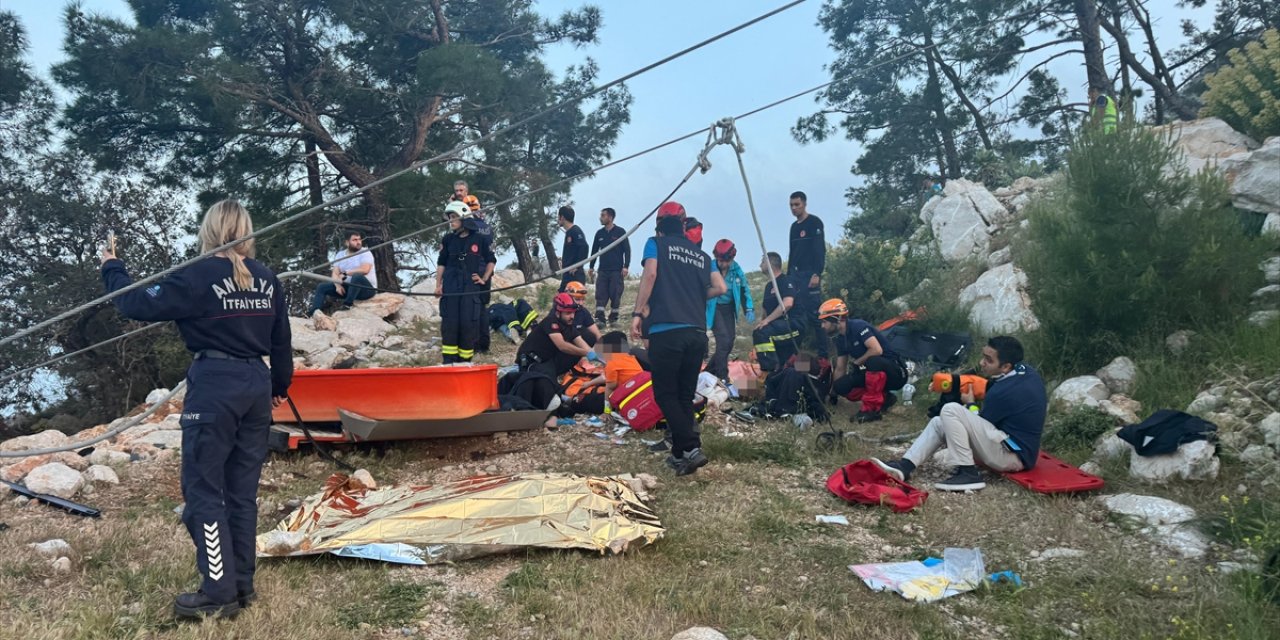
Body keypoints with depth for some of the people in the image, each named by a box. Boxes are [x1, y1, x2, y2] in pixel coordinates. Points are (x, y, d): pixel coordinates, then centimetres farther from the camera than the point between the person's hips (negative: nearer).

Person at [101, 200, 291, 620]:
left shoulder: (199, 276, -11)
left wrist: (112, 269, 14)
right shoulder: (266, 279, 8)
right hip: (256, 384, 7)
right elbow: (280, 340, 14)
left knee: (203, 489, 2)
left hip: (215, 386, -6)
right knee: (242, 489, 12)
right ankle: (241, 584, 19)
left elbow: (139, 305, -5)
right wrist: (279, 387, 27)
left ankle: (220, 593, 4)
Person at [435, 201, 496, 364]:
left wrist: (484, 279, 3)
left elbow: (491, 260, 12)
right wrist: (438, 284, 4)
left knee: (469, 323, -4)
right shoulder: (448, 239, 9)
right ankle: (448, 361, 3)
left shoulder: (480, 239, 1)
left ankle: (465, 360, 8)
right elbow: (441, 263, 12)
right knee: (449, 323, -3)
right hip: (450, 288, 2)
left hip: (471, 287, -2)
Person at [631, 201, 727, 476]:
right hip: (697, 332, 5)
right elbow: (720, 288, 12)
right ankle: (679, 454, 15)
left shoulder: (656, 243, 8)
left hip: (666, 330, -5)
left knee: (665, 394, 1)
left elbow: (650, 273, -9)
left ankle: (691, 448, -13)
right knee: (685, 396, 13)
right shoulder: (701, 254, 20)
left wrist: (638, 313, -9)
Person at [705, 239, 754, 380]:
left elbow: (744, 289, 8)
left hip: (729, 308, 6)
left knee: (729, 342, 6)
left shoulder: (736, 270, -2)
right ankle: (722, 378, -5)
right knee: (724, 341, -16)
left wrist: (749, 309, -1)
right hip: (714, 308, -6)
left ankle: (710, 371, 23)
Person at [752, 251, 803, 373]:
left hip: (794, 324, -10)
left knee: (761, 333, -30)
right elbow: (767, 309, 26)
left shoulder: (786, 281, -8)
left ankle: (770, 370, -32)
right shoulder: (768, 285, 20)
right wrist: (761, 321, 9)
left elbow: (787, 303, -24)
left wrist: (767, 320, -27)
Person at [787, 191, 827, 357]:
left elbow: (820, 249, -12)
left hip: (810, 275, -7)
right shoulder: (794, 226, 18)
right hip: (795, 275, 7)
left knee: (814, 314, -10)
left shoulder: (814, 222, -4)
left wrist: (817, 274, -20)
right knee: (797, 313, 4)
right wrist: (788, 275, 19)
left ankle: (822, 353, -7)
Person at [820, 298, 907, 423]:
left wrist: (856, 363, -16)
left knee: (873, 361, -40)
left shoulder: (858, 326, -17)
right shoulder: (840, 339, 7)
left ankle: (871, 409, -27)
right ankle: (884, 398, 3)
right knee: (841, 386, -13)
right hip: (873, 372, 8)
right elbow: (840, 369, 13)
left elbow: (877, 350, -29)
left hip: (895, 373, -8)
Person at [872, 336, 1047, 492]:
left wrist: (970, 404, 10)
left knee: (951, 411, -24)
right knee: (939, 423, 7)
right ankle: (904, 466, -8)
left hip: (1012, 456, -10)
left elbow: (978, 425, -9)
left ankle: (968, 473, -20)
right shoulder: (1028, 371, 2)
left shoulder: (1002, 392, -24)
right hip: (1020, 446, 10)